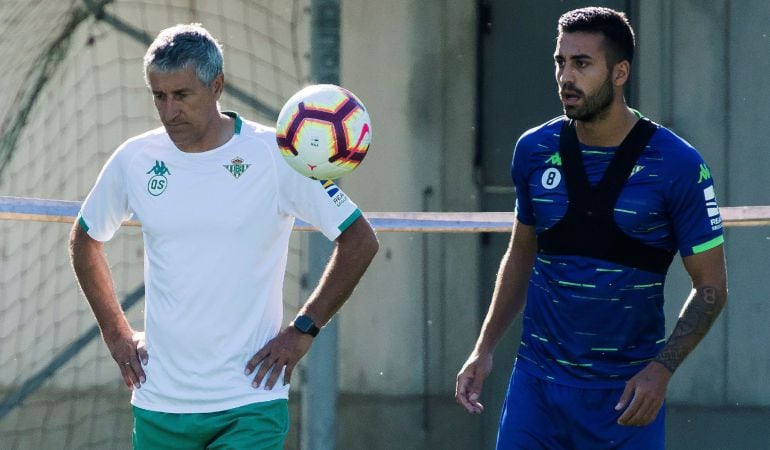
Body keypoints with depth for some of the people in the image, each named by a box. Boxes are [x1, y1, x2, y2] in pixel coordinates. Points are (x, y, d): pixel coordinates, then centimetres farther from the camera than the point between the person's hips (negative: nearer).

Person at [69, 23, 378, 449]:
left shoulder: (277, 156, -7)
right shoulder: (134, 160, 2)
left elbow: (359, 241, 0)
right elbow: (84, 240, 20)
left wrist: (302, 331, -4)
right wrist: (115, 332, 12)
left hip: (250, 405, -3)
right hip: (159, 405, 3)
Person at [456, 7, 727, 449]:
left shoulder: (678, 165, -9)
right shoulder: (534, 151, 3)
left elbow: (711, 287, -5)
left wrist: (662, 368, -18)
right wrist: (485, 349, 9)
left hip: (627, 395, -3)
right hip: (537, 380, 3)